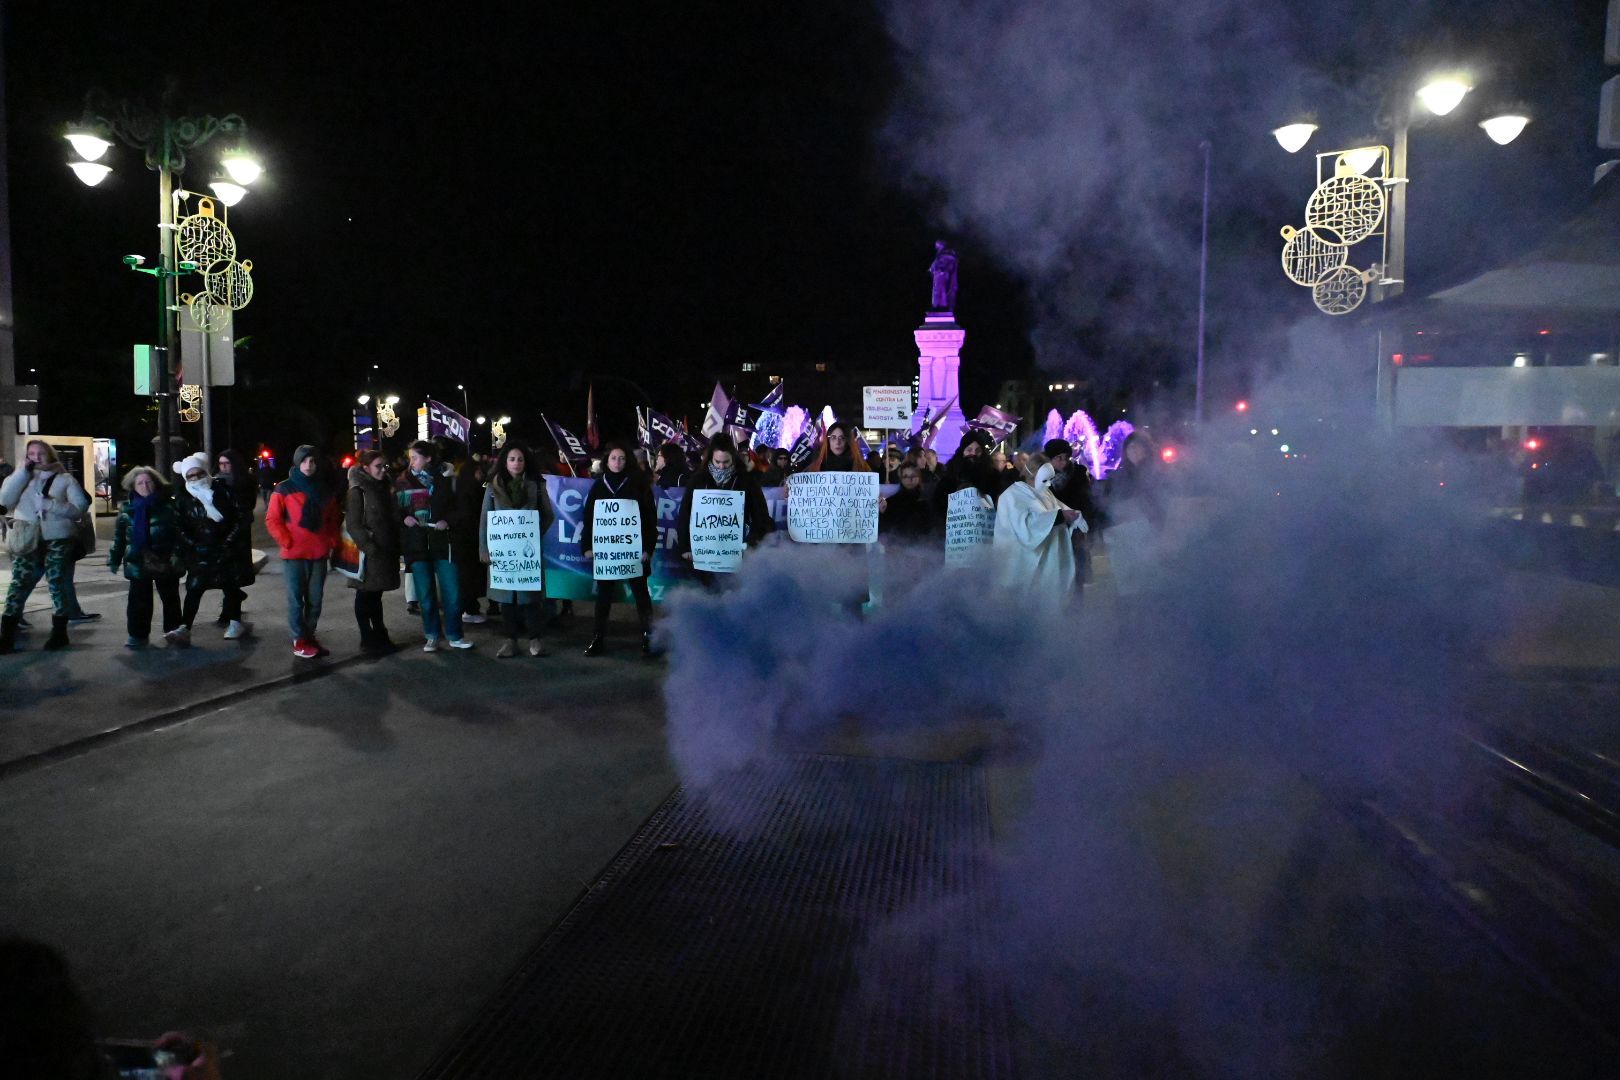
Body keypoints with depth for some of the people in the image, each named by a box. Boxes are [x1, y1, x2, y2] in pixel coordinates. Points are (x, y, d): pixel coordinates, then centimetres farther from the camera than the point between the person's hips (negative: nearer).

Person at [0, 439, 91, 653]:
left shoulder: (65, 479, 7)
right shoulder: (22, 478, 15)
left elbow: (81, 507, -2)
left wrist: (51, 505, -14)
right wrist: (23, 471, -2)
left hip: (58, 539, -2)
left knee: (57, 584, 2)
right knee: (19, 584, -6)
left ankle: (59, 633, 13)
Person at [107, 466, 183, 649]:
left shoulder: (168, 505, -3)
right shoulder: (127, 508, 6)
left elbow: (179, 532, -6)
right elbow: (119, 536, 10)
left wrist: (177, 554, -16)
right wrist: (114, 559, 8)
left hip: (165, 562, -2)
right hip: (138, 563, 2)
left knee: (170, 599, 9)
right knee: (138, 601, 3)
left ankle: (174, 632, 20)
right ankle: (138, 635, 12)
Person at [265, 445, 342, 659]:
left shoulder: (326, 490, 10)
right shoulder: (284, 489, -3)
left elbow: (334, 518, 17)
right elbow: (272, 519, -4)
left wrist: (332, 542, 4)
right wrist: (287, 542, -11)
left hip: (319, 554, 4)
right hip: (294, 554, -4)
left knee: (315, 599, 9)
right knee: (296, 599, 0)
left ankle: (309, 636, 21)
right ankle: (300, 641, 5)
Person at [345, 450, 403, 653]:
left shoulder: (383, 488, 14)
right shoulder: (358, 490, -10)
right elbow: (353, 524, -15)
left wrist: (395, 547, 12)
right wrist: (369, 548, -21)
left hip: (385, 551, 7)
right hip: (368, 553, -7)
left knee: (375, 595, 15)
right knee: (365, 596, 2)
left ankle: (380, 636, 21)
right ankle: (367, 640, 8)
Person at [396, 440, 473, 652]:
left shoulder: (445, 478, 1)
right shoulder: (403, 481, 6)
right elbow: (394, 509, 11)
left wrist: (447, 520, -12)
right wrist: (404, 517, -9)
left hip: (442, 542, -1)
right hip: (416, 544, 1)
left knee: (452, 592, -2)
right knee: (426, 594, 6)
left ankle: (454, 636, 10)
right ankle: (432, 637, 16)